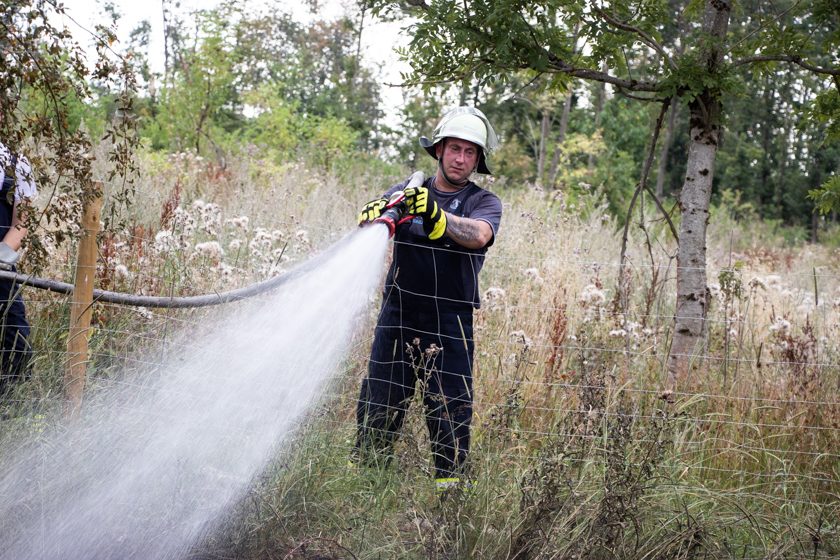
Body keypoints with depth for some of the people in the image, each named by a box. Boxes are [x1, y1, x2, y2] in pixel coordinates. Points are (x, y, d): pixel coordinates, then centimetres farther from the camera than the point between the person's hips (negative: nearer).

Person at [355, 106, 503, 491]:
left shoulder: (484, 202, 3)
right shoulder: (407, 191, 9)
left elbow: (478, 235, -19)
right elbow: (369, 219, -8)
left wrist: (436, 216, -38)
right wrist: (375, 213, -33)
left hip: (449, 322, -2)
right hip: (398, 315, 2)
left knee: (450, 409, -2)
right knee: (379, 403, 6)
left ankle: (451, 482, 7)